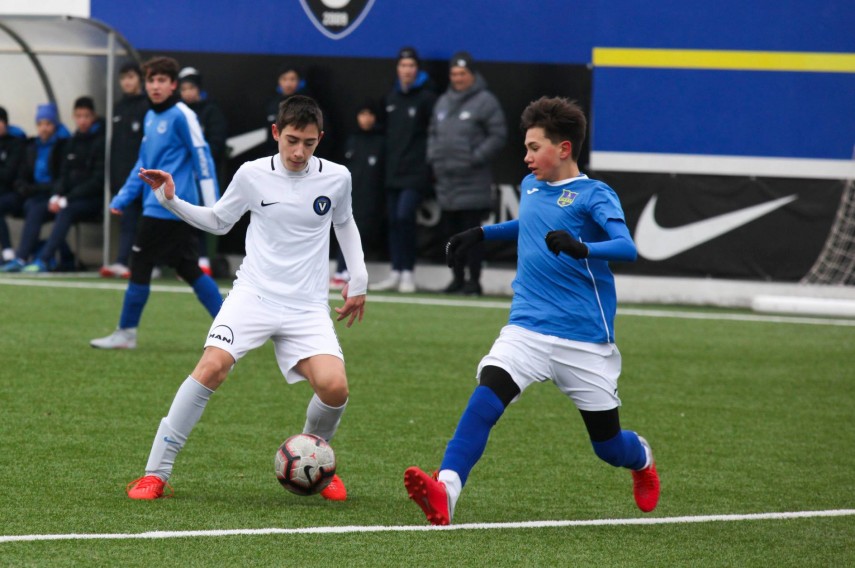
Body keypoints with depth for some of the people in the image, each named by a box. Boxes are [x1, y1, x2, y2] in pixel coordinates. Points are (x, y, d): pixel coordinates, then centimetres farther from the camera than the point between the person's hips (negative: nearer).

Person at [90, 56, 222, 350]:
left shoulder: (182, 116, -10)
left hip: (166, 207, -9)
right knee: (189, 270, 9)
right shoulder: (151, 117, 17)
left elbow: (202, 159, -13)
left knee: (140, 264, -3)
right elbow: (144, 164, 24)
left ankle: (126, 333, 5)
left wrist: (213, 206, -16)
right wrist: (122, 198, 19)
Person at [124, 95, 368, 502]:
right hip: (253, 295, -1)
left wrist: (358, 278, 18)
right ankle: (156, 472, -18)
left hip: (308, 307, 1)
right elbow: (218, 221, 15)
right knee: (212, 366, -25)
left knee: (334, 387, -21)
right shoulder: (252, 175, -1)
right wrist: (171, 201, 2)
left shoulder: (336, 178, 2)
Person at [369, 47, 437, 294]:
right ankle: (396, 273, 14)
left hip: (416, 171, -7)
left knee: (404, 216, -18)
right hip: (393, 171, 7)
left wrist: (430, 160, -8)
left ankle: (408, 273, -10)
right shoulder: (392, 97, 14)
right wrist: (388, 159, 16)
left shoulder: (426, 97, -5)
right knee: (393, 220, 8)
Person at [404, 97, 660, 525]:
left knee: (609, 447, 8)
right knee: (485, 398, -24)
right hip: (527, 330, 4)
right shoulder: (530, 186, 12)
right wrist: (481, 233, 28)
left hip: (585, 340, -4)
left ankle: (642, 461, 45)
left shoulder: (594, 195, -8)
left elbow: (626, 248, -24)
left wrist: (581, 248, -41)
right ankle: (445, 493, -38)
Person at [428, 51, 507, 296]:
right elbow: (433, 133, 26)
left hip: (472, 181, -7)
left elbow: (498, 135, -8)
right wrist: (433, 157, 9)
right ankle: (457, 278, 17)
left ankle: (474, 281, -4)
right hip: (446, 179, 7)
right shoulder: (443, 102, 18)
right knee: (452, 231, 10)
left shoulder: (485, 101, -4)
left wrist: (476, 159, -14)